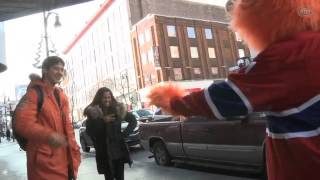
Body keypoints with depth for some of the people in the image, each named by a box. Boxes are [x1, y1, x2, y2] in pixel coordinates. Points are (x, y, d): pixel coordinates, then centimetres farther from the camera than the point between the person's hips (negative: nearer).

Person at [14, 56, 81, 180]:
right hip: (44, 161, -7)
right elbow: (23, 122, -20)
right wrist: (48, 135, -34)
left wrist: (74, 149, 13)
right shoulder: (34, 92, -7)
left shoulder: (61, 95, 15)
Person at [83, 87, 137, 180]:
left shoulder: (118, 109, 0)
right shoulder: (92, 112, -3)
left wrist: (124, 133, -3)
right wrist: (102, 121, -19)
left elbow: (133, 120, 7)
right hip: (104, 152, -1)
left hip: (119, 149, 1)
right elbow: (89, 131, -11)